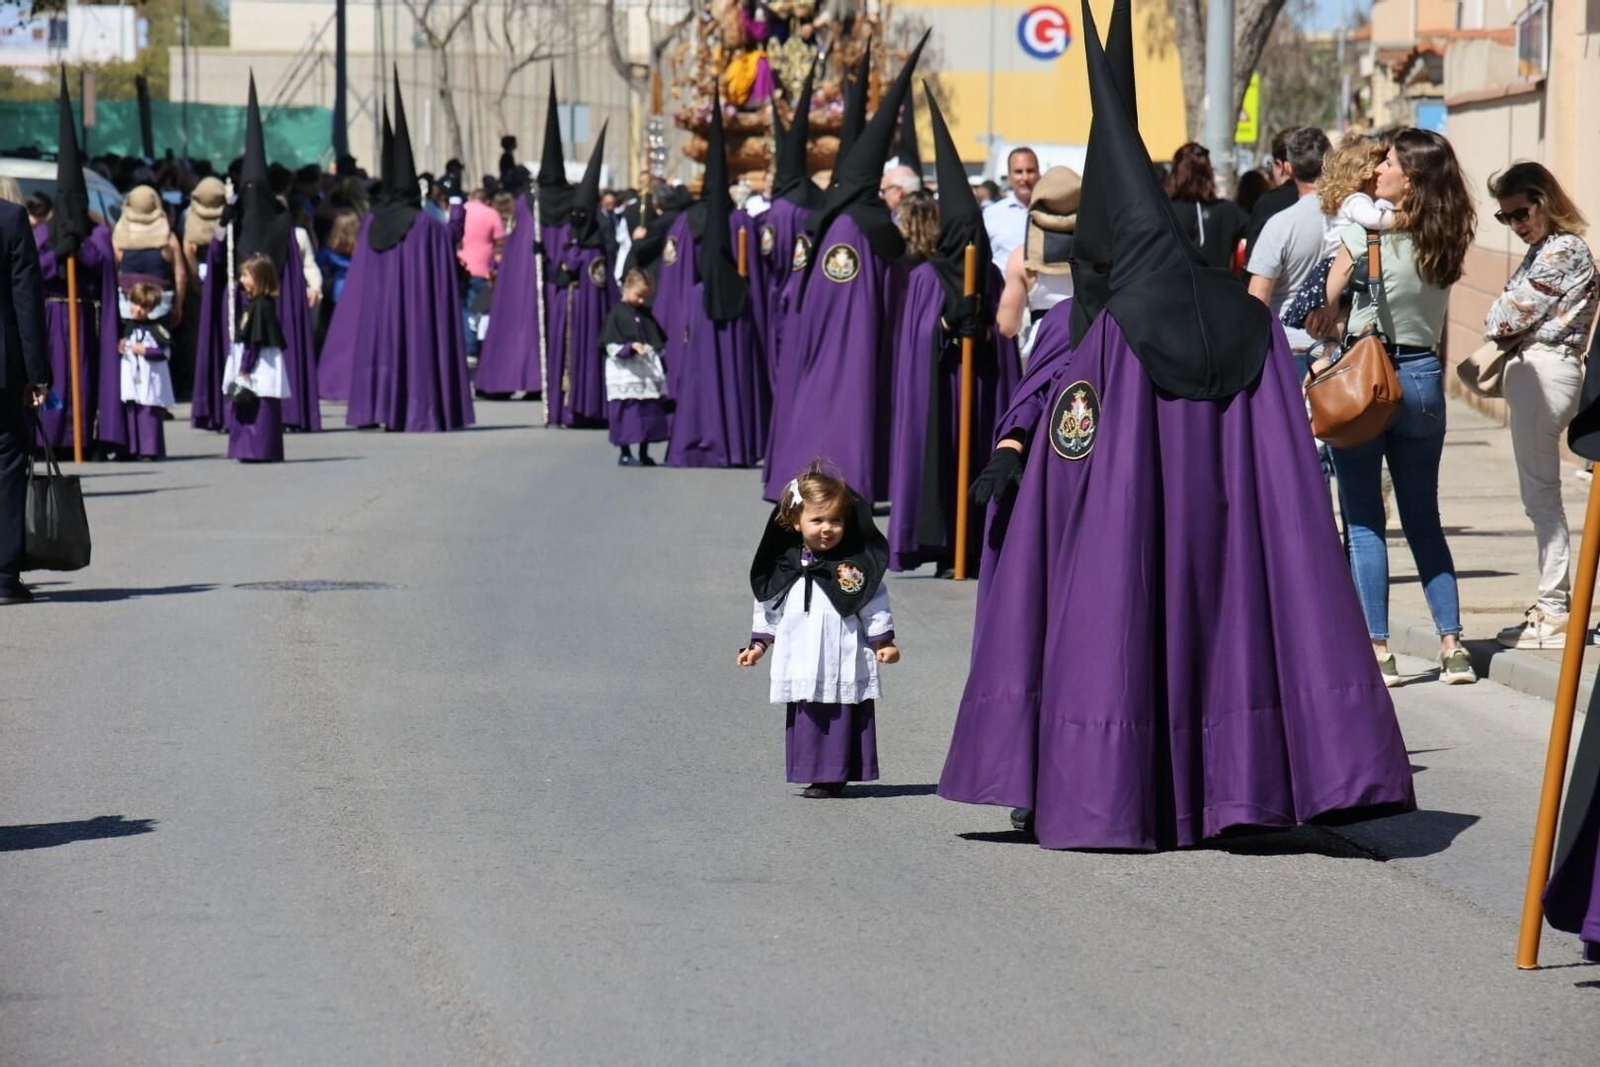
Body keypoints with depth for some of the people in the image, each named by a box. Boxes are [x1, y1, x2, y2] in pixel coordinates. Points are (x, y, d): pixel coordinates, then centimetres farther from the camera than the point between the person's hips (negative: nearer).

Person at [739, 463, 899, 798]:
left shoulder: (855, 565, -5)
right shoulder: (786, 566, 6)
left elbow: (874, 606, -2)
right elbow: (768, 606, 17)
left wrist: (883, 642, -6)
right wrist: (758, 644, 16)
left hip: (844, 662, -4)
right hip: (802, 663, 4)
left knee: (842, 717, -3)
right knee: (805, 718, 6)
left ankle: (833, 777, 2)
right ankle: (813, 772, 14)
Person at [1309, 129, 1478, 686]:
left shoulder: (1363, 231, -12)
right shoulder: (1445, 243, 2)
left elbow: (1323, 313, -6)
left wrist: (1332, 328, 14)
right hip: (1423, 378, 5)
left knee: (1364, 522, 2)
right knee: (1424, 520, 13)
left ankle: (1378, 651, -1)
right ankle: (1452, 645, 9)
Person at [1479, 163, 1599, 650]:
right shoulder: (1542, 250, 17)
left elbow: (1511, 316, -14)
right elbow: (1515, 321, 15)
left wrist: (1496, 335, 5)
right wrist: (1503, 348, -3)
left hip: (1545, 371, -10)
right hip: (1532, 371, 10)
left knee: (1541, 494, -7)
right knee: (1539, 495, 11)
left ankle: (1555, 615, -5)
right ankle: (1552, 606, 15)